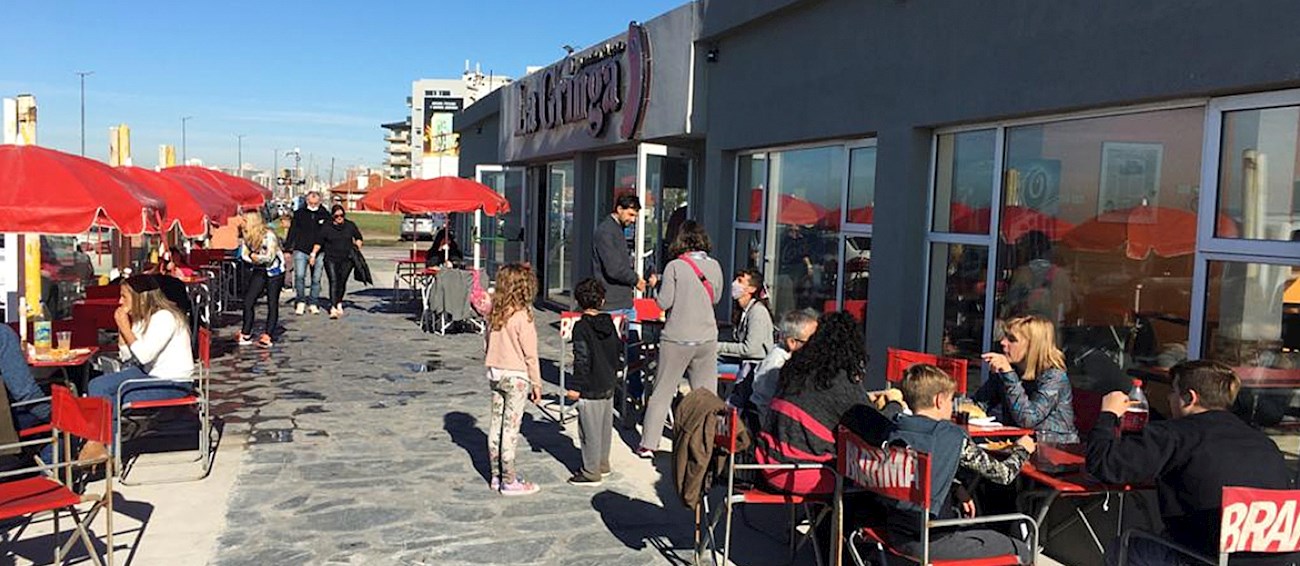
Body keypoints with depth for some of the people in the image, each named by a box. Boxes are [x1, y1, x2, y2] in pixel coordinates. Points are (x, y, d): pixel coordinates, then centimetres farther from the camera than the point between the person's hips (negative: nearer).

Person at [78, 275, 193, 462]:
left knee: (113, 402, -16)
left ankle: (106, 448, 7)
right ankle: (97, 442, -8)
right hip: (150, 375, 9)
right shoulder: (142, 319, 9)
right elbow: (127, 357, 9)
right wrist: (122, 328, -1)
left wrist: (126, 328, -17)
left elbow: (145, 355, -25)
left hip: (173, 383, -9)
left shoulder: (165, 317, -18)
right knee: (97, 385, -5)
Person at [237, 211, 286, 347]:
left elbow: (269, 257, -23)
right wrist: (254, 258, -19)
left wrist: (254, 256, -14)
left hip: (274, 272, -6)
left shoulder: (269, 236, -20)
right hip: (258, 271, 6)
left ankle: (267, 336, 0)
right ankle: (246, 334, 9)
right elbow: (244, 255, -1)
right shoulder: (246, 236, 0)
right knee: (248, 301, 0)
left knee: (272, 304, -3)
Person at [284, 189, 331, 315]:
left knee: (316, 279, 5)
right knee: (299, 276, -12)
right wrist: (288, 249, 3)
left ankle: (313, 303, 18)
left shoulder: (325, 215, 6)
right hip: (301, 251, -1)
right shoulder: (299, 213, 5)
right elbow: (292, 232, 8)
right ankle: (300, 301, 4)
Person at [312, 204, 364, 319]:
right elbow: (319, 242, 5)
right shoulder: (327, 227, 2)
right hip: (331, 259, -2)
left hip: (346, 259, 2)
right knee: (333, 282, -12)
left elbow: (358, 238, 21)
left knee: (342, 282, 3)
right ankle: (333, 308, -17)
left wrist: (357, 247, 5)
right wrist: (313, 254, -3)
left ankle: (339, 304, 27)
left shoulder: (350, 226, 8)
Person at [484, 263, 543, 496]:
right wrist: (536, 383, -5)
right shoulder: (522, 316, -17)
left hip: (494, 373, 7)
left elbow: (490, 343, 11)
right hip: (516, 376, -7)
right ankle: (509, 481, 6)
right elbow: (530, 354, -13)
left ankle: (497, 476, 22)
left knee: (496, 424, 12)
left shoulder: (494, 312, 3)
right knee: (510, 428, -1)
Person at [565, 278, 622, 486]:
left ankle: (591, 473, 6)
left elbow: (582, 359, -18)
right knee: (605, 427, 18)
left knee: (590, 430, 0)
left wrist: (575, 386, -13)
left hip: (590, 389, -8)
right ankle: (602, 464, 30)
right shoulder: (609, 323, 6)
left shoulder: (582, 327, -15)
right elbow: (619, 350, 15)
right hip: (609, 385, 8)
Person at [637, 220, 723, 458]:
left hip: (677, 339, -3)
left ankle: (648, 444, 10)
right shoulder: (715, 266, 1)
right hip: (707, 338, 3)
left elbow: (663, 303, -9)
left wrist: (657, 286, 8)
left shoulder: (675, 267, -11)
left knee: (662, 392, 6)